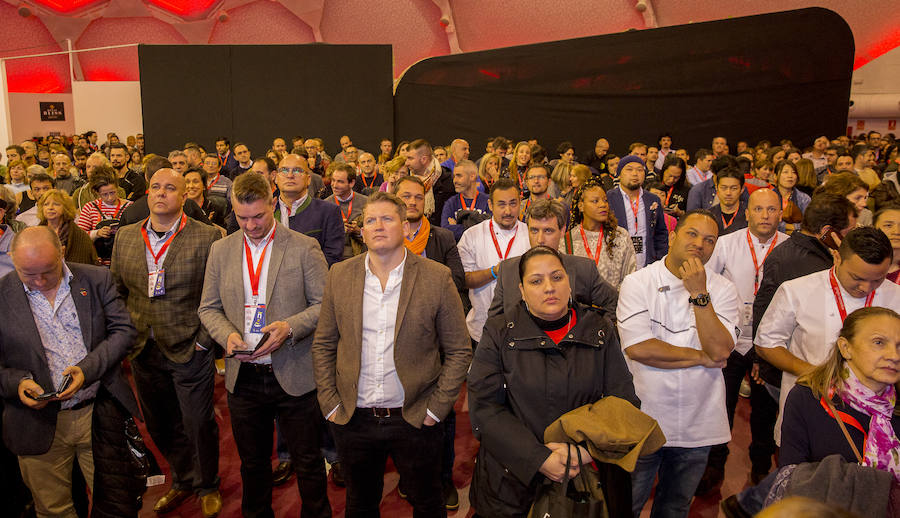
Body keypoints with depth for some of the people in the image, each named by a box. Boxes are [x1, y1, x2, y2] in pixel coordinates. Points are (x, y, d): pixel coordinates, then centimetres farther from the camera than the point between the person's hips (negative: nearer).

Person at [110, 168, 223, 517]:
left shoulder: (207, 237, -9)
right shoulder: (125, 237, 6)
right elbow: (115, 291, 11)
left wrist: (204, 339, -12)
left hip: (190, 350, -4)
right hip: (143, 351, 5)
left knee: (198, 424, 7)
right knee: (159, 426, 17)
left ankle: (207, 486, 31)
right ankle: (182, 480, 40)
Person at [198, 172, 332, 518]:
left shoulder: (304, 248, -5)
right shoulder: (221, 250, 6)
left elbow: (325, 305, -5)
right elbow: (208, 308, 10)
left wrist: (290, 327, -21)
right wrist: (227, 334, -10)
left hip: (294, 376, -3)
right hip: (243, 377, 3)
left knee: (308, 462, 8)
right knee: (252, 462, 19)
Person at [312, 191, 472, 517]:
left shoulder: (437, 278, -8)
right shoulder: (340, 275, 0)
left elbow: (459, 351, -4)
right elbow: (323, 345, 6)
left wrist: (436, 408, -8)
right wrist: (330, 404, 0)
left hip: (415, 420, -2)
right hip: (353, 419, 2)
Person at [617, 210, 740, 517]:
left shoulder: (723, 289, -1)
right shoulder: (637, 283, -9)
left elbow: (720, 350, -15)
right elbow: (637, 348, -21)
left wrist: (699, 294, -20)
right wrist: (701, 357, -13)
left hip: (697, 425, 3)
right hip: (643, 420, -3)